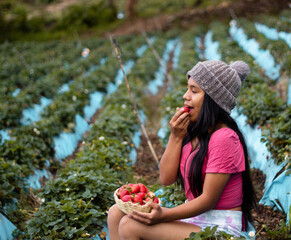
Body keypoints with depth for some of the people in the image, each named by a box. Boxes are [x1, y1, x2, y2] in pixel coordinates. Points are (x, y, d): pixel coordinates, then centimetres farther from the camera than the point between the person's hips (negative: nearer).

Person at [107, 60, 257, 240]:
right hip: (196, 217, 8)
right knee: (116, 213, -1)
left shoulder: (223, 138, -20)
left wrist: (164, 215, -27)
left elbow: (208, 200, -19)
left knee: (130, 225, -21)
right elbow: (166, 178, 2)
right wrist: (176, 136, -8)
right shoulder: (193, 131, 5)